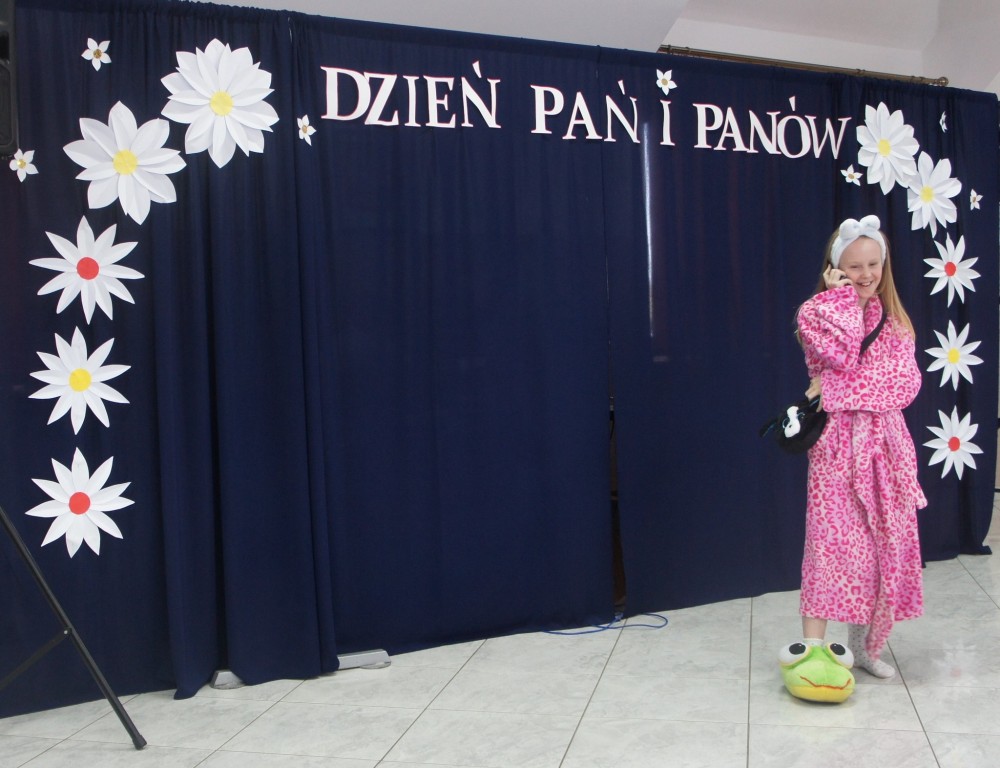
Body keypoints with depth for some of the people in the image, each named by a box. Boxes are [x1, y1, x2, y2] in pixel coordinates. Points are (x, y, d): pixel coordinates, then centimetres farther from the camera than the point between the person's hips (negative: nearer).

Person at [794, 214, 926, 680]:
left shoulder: (895, 322, 12)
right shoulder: (816, 312, 1)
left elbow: (907, 384, -2)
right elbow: (843, 354, -18)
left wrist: (840, 388, -14)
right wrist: (843, 297, -10)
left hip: (886, 444, 4)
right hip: (838, 442, -4)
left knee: (884, 544, 5)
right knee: (831, 540, -9)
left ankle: (863, 643, 19)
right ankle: (813, 647, -8)